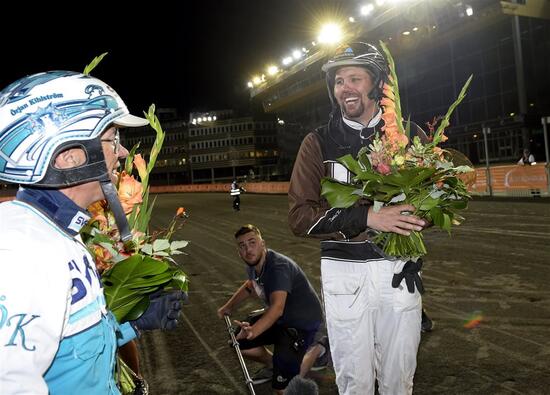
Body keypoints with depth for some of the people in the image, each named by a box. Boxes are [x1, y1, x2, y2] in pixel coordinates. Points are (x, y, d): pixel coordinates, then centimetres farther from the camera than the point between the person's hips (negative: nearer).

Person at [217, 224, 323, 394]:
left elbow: (277, 308, -45)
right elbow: (250, 285, 23)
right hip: (280, 319, 9)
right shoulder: (252, 265, -2)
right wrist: (228, 306, 13)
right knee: (238, 343, 6)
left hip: (302, 324, -9)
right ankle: (272, 364, 28)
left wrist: (253, 331, -59)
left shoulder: (279, 266, -30)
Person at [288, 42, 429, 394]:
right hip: (344, 272, -1)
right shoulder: (318, 143, 0)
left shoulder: (410, 136, 4)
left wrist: (413, 214, -16)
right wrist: (366, 218, -21)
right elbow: (300, 215, -9)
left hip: (400, 270, 2)